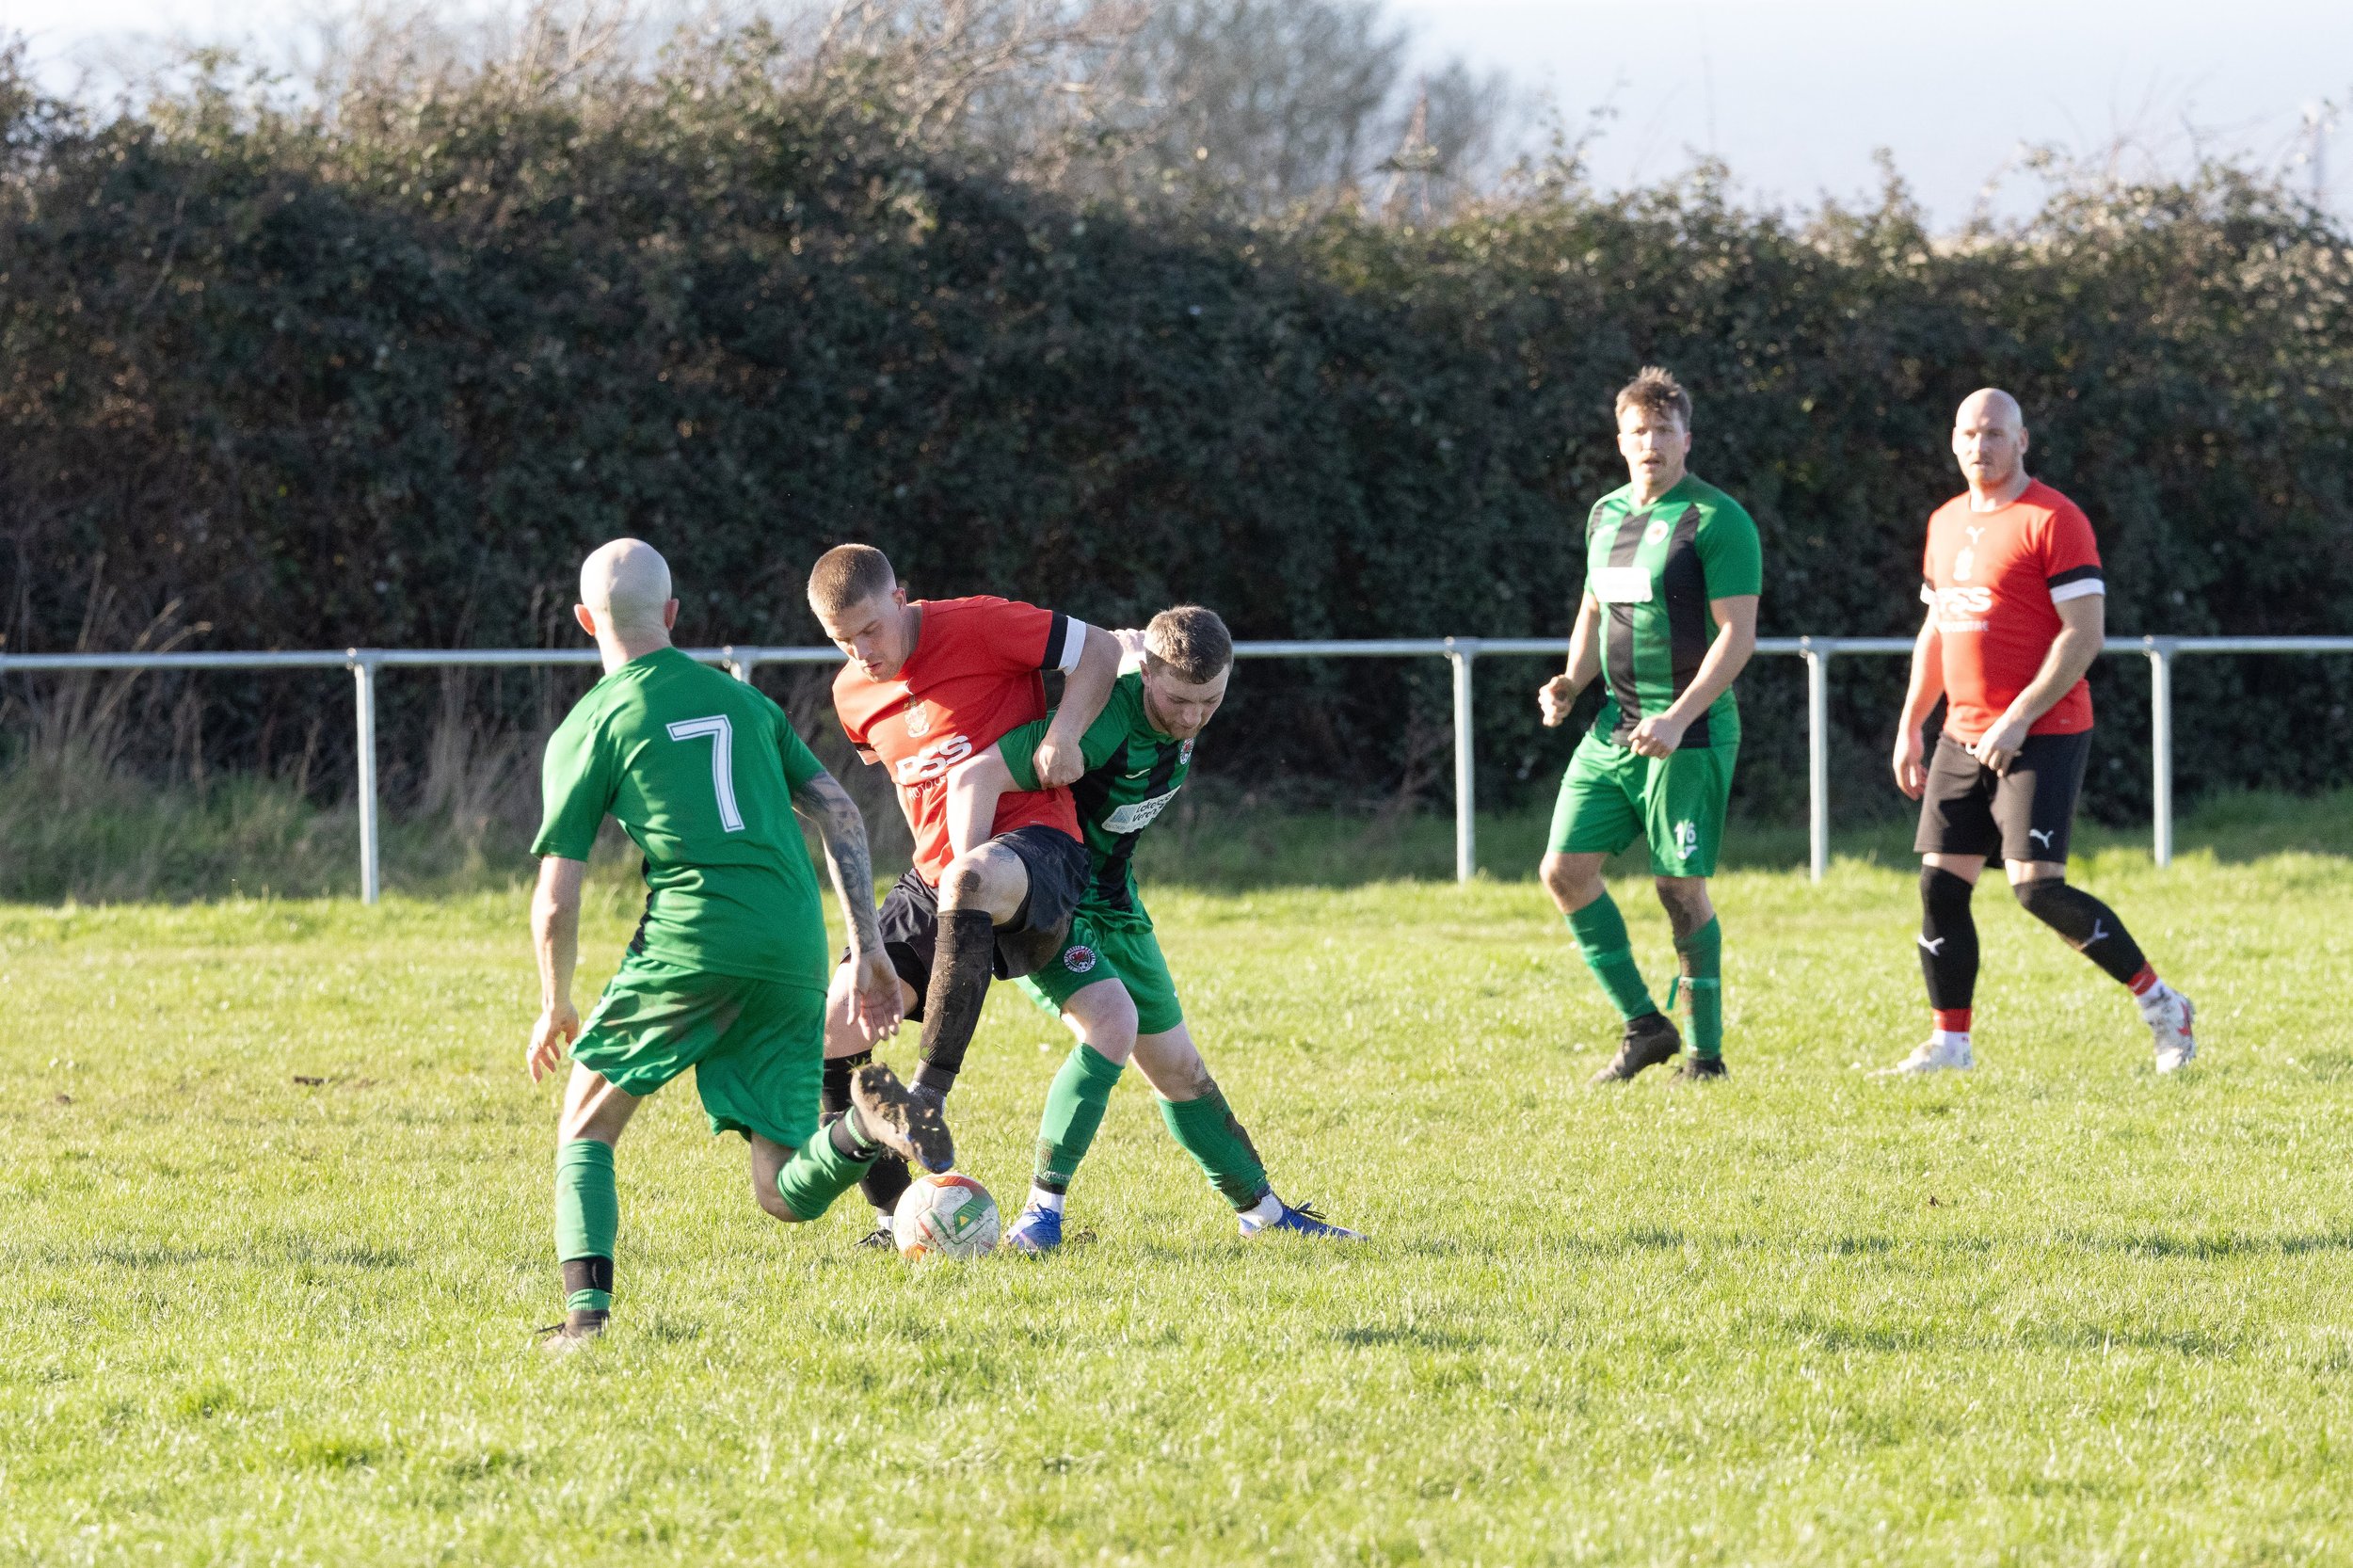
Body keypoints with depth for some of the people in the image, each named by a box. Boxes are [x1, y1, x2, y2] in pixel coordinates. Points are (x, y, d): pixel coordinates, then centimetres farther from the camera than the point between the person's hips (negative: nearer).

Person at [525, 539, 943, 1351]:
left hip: (691, 942, -4)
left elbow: (557, 901, 7)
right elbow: (841, 816, 15)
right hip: (795, 948, 4)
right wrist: (868, 948, 17)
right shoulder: (742, 699, 21)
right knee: (786, 1195, 7)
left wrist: (555, 1007, 22)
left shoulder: (587, 729, 8)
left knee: (584, 1130, 12)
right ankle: (867, 1123, -25)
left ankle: (586, 1309, -10)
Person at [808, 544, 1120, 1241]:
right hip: (935, 874, 7)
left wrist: (1063, 732, -19)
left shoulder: (978, 627, -9)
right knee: (836, 1028, -7)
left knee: (970, 880, -44)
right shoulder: (853, 694, 10)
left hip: (1034, 839, -7)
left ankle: (931, 1089, -44)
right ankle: (895, 1216, 5)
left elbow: (1099, 652, -4)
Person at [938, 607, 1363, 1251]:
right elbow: (973, 777, -38)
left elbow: (1125, 642, 15)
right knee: (1112, 1021, -29)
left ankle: (1262, 1211, 28)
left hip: (1112, 903, 8)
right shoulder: (1104, 727, -33)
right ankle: (1043, 1212, -23)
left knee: (1176, 1064, 15)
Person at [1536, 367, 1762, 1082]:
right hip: (1614, 727, 7)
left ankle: (1705, 1052, 7)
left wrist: (1679, 718, -22)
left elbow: (1738, 633, -14)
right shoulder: (1606, 515, 14)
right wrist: (1571, 682, 7)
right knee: (1565, 869, 1)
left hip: (1690, 734, -7)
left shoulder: (1715, 519, -9)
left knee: (1680, 887, -5)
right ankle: (1644, 1024, 12)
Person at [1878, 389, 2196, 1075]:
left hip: (2041, 736, -8)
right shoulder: (1946, 524, 15)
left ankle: (2162, 1008, -1)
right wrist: (1909, 727, 18)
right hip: (1964, 737, 8)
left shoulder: (2053, 520, -10)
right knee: (1940, 883, 1)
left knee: (2037, 886, -14)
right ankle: (1949, 1043, 8)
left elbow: (2085, 633, -15)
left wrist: (2019, 719, -19)